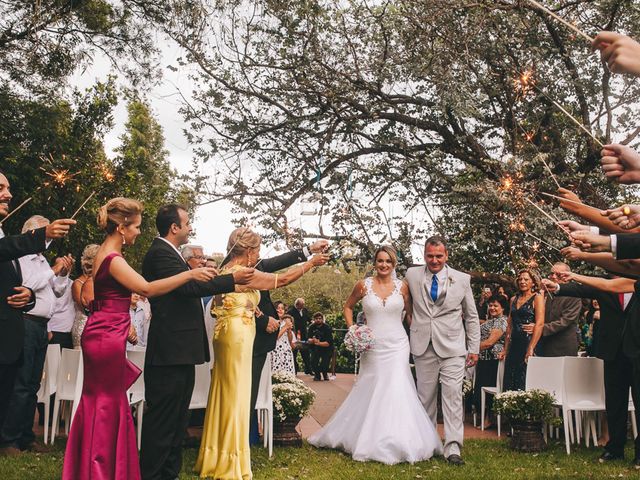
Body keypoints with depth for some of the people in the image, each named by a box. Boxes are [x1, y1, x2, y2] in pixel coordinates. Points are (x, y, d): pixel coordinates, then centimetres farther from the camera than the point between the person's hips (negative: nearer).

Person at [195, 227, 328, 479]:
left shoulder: (227, 271, 11)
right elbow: (282, 279, -13)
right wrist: (311, 263, -3)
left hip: (228, 335, 9)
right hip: (237, 336, -9)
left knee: (226, 394, 15)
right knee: (235, 396, 0)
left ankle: (217, 457, 25)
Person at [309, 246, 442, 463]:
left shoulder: (402, 287, 0)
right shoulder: (364, 285, -1)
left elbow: (410, 314, 9)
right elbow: (348, 306, 12)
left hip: (397, 346, 0)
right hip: (373, 347, 0)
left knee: (397, 390, -5)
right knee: (369, 392, 6)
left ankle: (398, 442, 8)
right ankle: (371, 442, 21)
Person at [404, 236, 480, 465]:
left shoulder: (462, 279, 4)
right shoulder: (412, 275, 4)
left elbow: (471, 317, 8)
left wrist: (474, 348, 6)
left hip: (452, 348, -1)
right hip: (423, 347, 1)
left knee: (452, 395, -7)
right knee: (425, 396, 8)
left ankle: (452, 447, -3)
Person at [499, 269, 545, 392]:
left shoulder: (537, 297, -1)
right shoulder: (514, 299, 16)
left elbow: (540, 324, -11)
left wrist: (531, 349, -19)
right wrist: (505, 349, 12)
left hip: (529, 342, -6)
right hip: (514, 344, 6)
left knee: (525, 383, -6)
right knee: (509, 383, 4)